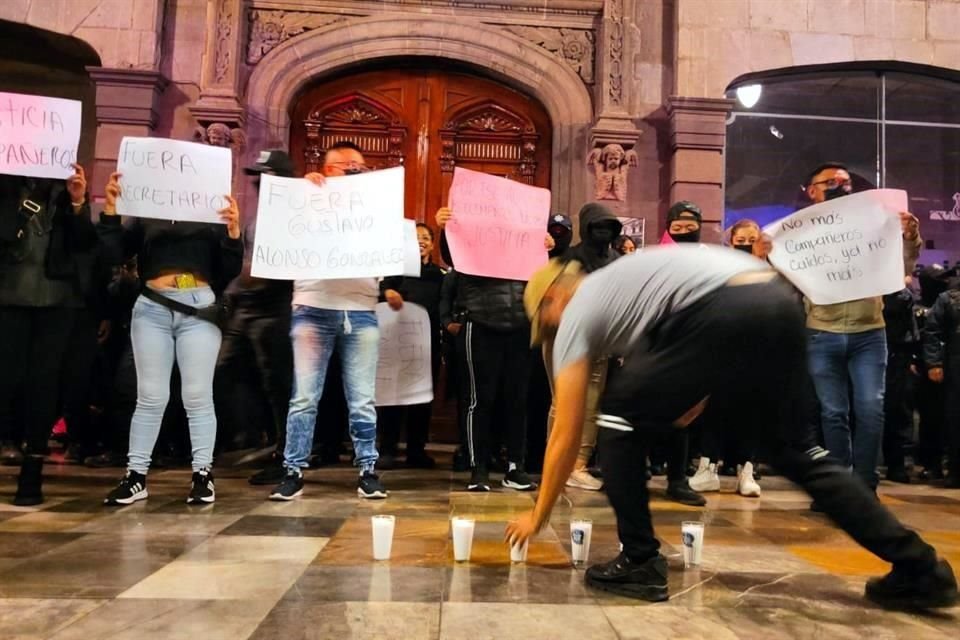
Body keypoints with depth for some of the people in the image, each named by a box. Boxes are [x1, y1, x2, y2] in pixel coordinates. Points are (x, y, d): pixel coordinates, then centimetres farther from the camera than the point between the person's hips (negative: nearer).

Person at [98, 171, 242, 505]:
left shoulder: (211, 218, 12)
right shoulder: (145, 217, 16)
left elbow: (231, 270, 4)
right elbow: (114, 254, 4)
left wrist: (233, 230, -11)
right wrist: (110, 210, -4)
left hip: (198, 308, -1)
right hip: (151, 309, 1)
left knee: (197, 395, -1)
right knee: (150, 396, 2)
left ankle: (202, 474, 4)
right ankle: (136, 475, 9)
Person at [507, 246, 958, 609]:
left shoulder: (576, 315, 15)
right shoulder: (612, 286, 36)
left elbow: (566, 437, 14)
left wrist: (537, 517, 24)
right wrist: (701, 389, 30)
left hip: (724, 313, -9)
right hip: (780, 305, 9)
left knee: (619, 415, 9)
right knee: (793, 450, 22)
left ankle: (639, 563, 11)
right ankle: (920, 569, 24)